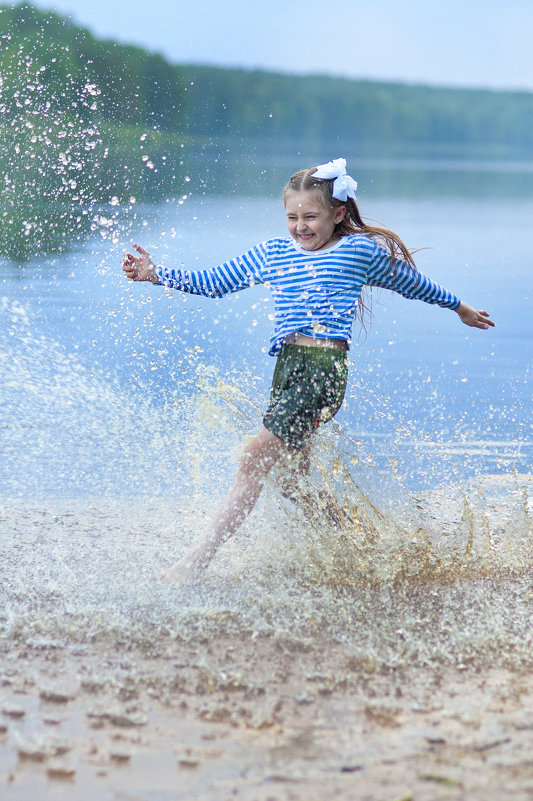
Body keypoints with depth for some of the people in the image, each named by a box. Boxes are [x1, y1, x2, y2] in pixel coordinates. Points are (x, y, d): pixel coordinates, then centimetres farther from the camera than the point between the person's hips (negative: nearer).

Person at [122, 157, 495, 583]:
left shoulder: (362, 249, 8)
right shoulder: (273, 252, 18)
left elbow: (413, 282, 22)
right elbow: (213, 281, 17)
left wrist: (459, 307, 34)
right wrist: (157, 274, 5)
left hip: (324, 367, -6)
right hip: (287, 367, 6)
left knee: (258, 457, -17)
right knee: (290, 474, 9)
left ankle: (202, 556, -20)